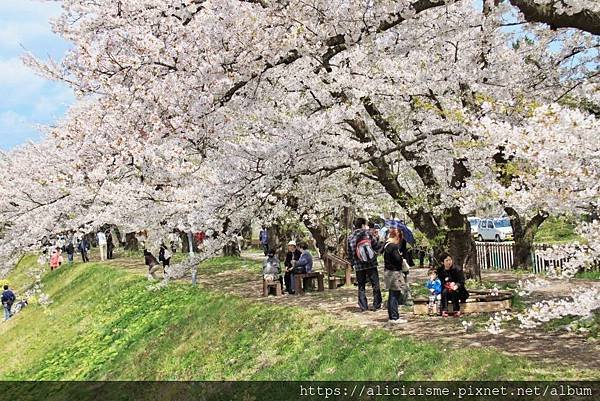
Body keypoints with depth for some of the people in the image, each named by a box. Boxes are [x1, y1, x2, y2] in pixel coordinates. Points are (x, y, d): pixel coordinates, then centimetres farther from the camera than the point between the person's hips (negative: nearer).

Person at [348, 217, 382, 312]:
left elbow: (350, 252, 4)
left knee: (361, 286, 9)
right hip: (371, 264, -2)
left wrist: (352, 264, 14)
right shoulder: (367, 233, -4)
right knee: (375, 284, 8)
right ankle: (376, 305, 8)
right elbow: (376, 245, -2)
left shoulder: (351, 237, 2)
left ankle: (363, 306, 6)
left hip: (359, 266, 2)